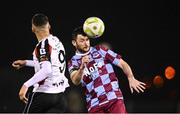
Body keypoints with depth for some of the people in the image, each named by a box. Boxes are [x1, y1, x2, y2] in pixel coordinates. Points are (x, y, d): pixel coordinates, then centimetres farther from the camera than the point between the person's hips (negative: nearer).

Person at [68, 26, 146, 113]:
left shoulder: (100, 50, 7)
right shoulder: (73, 62, 6)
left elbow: (121, 63, 5)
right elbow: (75, 81, -13)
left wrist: (131, 79, -12)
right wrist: (82, 67, -33)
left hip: (114, 98, -1)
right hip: (95, 105, 1)